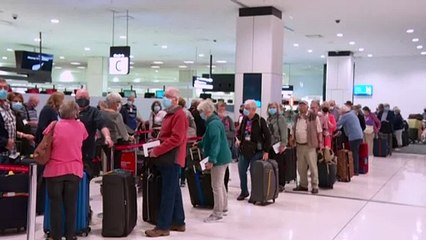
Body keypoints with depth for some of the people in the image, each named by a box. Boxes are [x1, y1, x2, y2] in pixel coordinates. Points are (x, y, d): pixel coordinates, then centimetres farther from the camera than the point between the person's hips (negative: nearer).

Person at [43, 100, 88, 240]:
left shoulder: (54, 126, -2)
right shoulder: (80, 126, 2)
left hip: (55, 169, -1)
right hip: (74, 170, 1)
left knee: (56, 204, 7)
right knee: (71, 205, 7)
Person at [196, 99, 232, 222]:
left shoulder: (213, 124, -20)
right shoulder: (214, 121, 13)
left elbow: (215, 143, -27)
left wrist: (211, 160, -29)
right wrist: (199, 144, 34)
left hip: (218, 158, -11)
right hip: (222, 157, 11)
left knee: (216, 186, -4)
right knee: (220, 184, 21)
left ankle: (217, 213, 2)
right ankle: (224, 207, 33)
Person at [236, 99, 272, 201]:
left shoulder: (260, 120, -9)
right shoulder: (244, 119, 7)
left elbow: (267, 136, -8)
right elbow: (239, 132, 24)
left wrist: (266, 151, -11)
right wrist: (239, 139, 4)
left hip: (255, 151, -5)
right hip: (244, 150, 6)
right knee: (241, 171, 9)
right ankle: (244, 192, 26)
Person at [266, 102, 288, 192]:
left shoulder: (280, 118, -3)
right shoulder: (268, 119, 16)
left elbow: (284, 132, -11)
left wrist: (283, 144, -18)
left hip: (278, 145, -6)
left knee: (280, 165, -3)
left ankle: (281, 184, 5)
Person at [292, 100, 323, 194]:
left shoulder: (314, 116, -5)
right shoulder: (297, 117, 12)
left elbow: (319, 131, -4)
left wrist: (320, 143, -7)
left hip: (310, 145, -6)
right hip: (299, 145, 6)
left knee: (313, 167, -3)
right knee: (301, 167, 11)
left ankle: (315, 186, 2)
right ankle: (303, 185, 22)